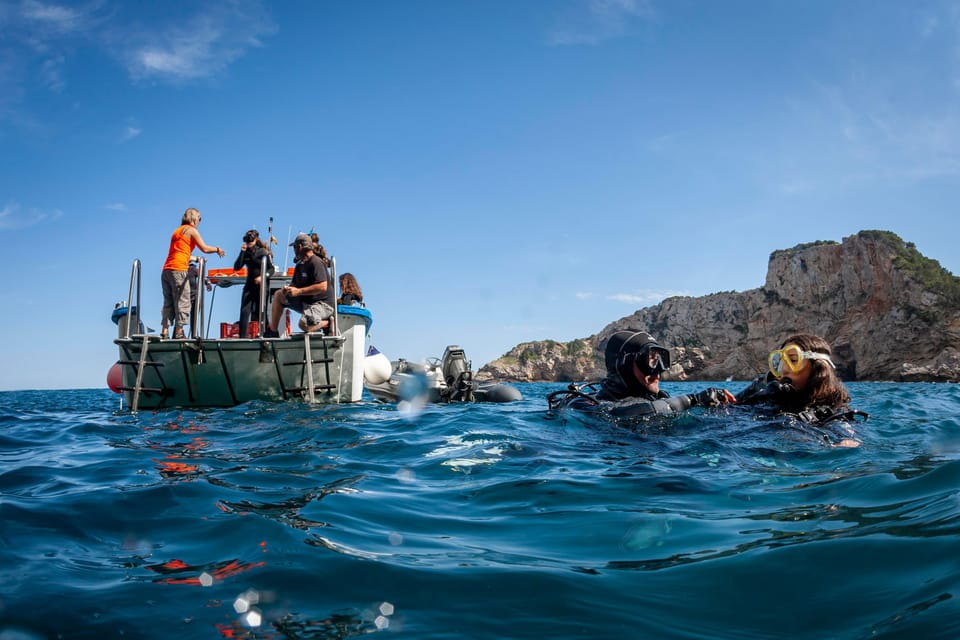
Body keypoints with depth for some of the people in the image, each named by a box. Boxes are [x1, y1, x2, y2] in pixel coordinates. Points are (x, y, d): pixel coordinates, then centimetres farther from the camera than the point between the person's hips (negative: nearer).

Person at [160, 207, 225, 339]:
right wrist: (217, 249, 14)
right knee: (182, 303, -6)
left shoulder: (177, 231, 25)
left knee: (168, 303, 6)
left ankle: (164, 332, 0)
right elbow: (204, 248, -3)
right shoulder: (191, 230, 2)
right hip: (178, 270, -8)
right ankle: (179, 333, -10)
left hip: (166, 270, 8)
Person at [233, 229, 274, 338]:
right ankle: (242, 337, -7)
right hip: (249, 285, 3)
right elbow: (236, 267, -3)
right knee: (244, 311, -7)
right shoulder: (246, 253, 6)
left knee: (259, 312, 2)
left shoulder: (263, 252, -5)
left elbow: (271, 269, -5)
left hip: (261, 285, -3)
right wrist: (242, 252, -9)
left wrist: (263, 276, -22)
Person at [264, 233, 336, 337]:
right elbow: (294, 283, 19)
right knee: (278, 295, 7)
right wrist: (288, 288, -7)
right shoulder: (300, 264, 13)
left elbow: (323, 287, -27)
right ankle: (272, 331, 9)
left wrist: (299, 291, -23)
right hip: (305, 301, 9)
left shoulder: (316, 263, -16)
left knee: (304, 324, -34)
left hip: (323, 304, -9)